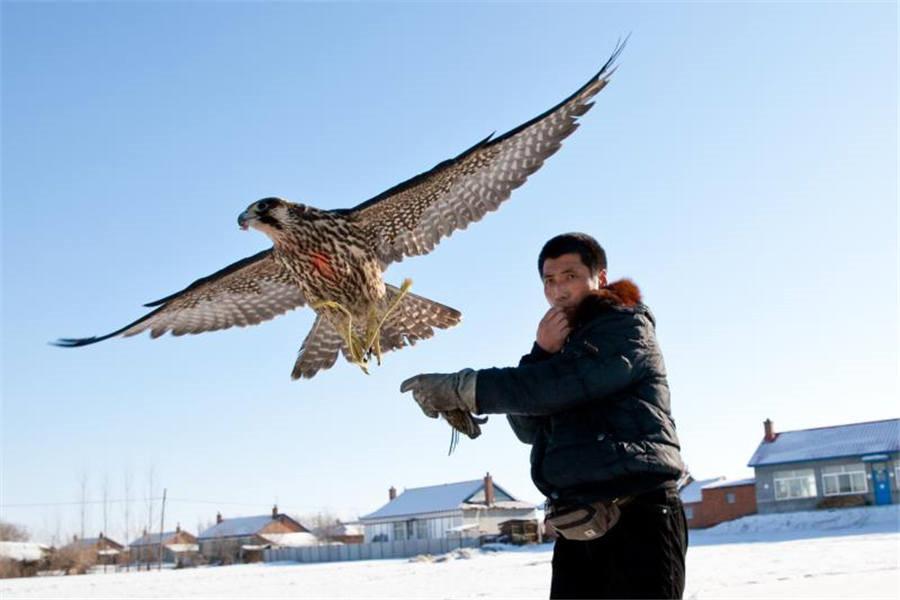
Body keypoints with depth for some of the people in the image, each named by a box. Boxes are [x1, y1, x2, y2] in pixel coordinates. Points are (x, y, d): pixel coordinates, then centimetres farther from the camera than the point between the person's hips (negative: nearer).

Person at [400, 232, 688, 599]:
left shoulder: (627, 326, -3)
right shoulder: (562, 345, 21)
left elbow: (560, 384, -20)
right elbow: (529, 429, 8)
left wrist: (464, 389, -20)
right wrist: (542, 354, -6)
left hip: (637, 516, -7)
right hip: (580, 526, 8)